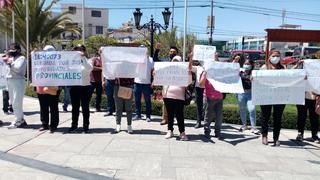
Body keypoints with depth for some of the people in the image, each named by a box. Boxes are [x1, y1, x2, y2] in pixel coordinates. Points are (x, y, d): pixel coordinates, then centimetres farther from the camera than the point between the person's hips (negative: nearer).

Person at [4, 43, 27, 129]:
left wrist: (10, 63, -11)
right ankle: (21, 120, 19)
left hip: (18, 81, -9)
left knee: (17, 103, -8)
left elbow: (18, 68, -18)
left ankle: (18, 121, -1)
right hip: (10, 81, 9)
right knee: (14, 103, 11)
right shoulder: (11, 58, 21)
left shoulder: (21, 58, -4)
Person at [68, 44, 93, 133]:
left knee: (85, 108, 4)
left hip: (85, 87, -3)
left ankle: (86, 126, 12)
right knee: (75, 108, 10)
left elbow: (89, 68, -21)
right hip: (74, 87, 3)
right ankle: (74, 125, 20)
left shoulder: (87, 61, 1)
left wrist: (83, 57, -22)